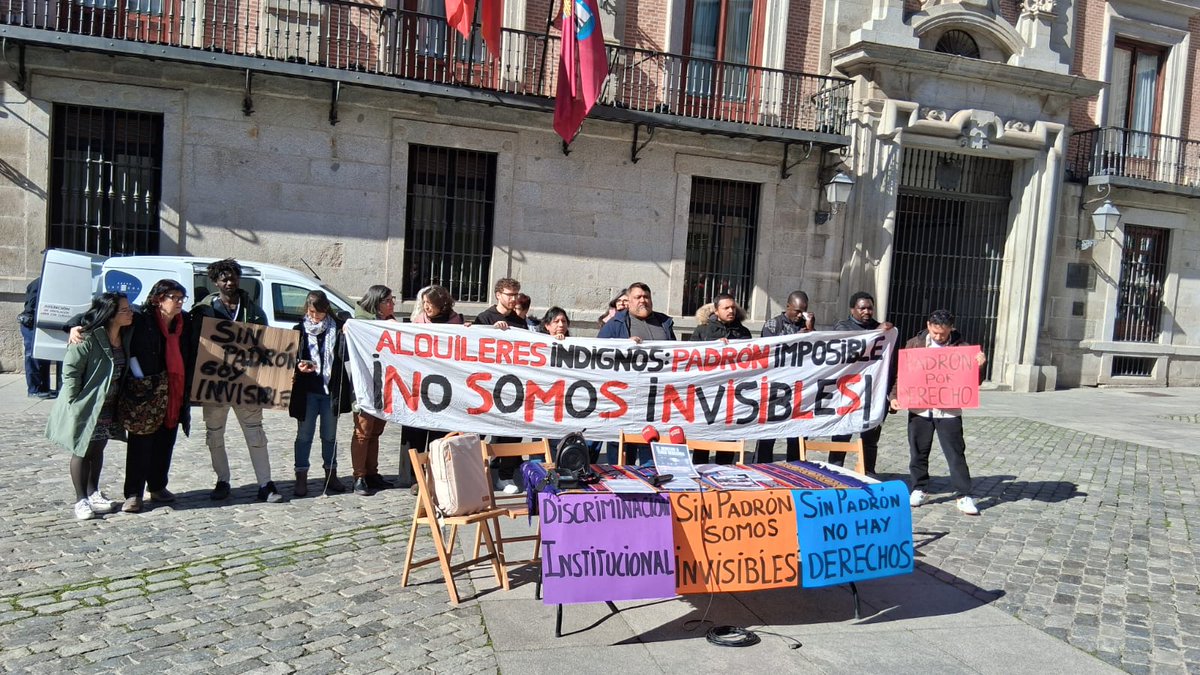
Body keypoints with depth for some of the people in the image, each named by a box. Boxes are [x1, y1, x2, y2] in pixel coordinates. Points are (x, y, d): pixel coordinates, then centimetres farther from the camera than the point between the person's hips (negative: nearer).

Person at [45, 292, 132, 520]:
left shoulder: (124, 338, 1)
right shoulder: (88, 339, -21)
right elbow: (70, 369, -19)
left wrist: (119, 398, 7)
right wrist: (75, 401, -18)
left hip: (108, 405, 7)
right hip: (86, 406, -7)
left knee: (98, 449, 18)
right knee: (82, 451, 4)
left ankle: (93, 492, 31)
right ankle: (81, 500, 13)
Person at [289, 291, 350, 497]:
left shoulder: (337, 328, 0)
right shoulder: (300, 330, 2)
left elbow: (344, 356, 0)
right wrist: (298, 367, -15)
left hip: (331, 389, 0)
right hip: (306, 391, 0)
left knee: (330, 435, 12)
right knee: (304, 435, 6)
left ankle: (331, 475, 24)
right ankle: (301, 478, 12)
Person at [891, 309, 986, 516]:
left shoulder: (961, 347, 0)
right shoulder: (914, 344, 3)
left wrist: (980, 365, -17)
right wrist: (895, 396, -5)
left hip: (949, 411, -1)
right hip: (919, 409, 2)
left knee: (956, 453, 1)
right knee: (918, 452, 10)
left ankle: (963, 495, 9)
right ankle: (919, 490, 24)